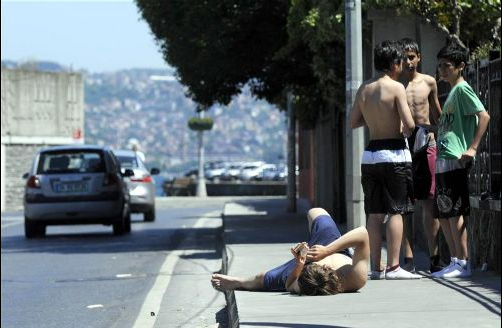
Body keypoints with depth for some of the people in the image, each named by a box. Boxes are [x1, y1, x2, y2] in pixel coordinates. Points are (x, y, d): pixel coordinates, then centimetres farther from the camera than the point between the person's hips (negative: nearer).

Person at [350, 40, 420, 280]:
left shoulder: (364, 89, 7)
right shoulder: (396, 87, -11)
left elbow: (353, 122, 14)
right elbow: (409, 124, -16)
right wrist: (403, 130, 5)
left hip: (370, 153, 6)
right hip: (393, 154, -6)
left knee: (375, 213, 8)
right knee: (396, 211, -2)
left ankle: (376, 267, 9)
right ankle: (393, 267, -5)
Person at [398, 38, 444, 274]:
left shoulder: (429, 83, 9)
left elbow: (437, 114, 20)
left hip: (426, 145, 2)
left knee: (429, 203, -1)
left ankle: (434, 257, 2)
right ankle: (408, 258, 2)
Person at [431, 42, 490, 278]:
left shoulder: (462, 89, -7)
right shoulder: (452, 92, 21)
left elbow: (484, 116, -18)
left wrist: (472, 148, -21)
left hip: (455, 160, -10)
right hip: (443, 160, 10)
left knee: (455, 212, -10)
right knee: (443, 213, 9)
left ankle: (463, 263, -7)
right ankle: (455, 261, 14)